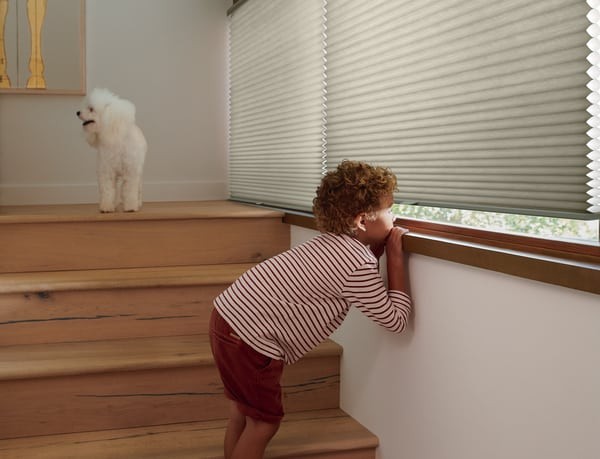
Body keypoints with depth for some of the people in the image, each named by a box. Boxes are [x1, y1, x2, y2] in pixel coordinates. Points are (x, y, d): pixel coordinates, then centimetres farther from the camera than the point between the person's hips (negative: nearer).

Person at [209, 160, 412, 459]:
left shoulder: (333, 241, 12)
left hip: (229, 316, 9)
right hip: (248, 337, -9)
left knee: (242, 412, 23)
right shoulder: (359, 265, -16)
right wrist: (396, 255, -4)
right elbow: (396, 320, -6)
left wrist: (382, 245, 16)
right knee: (264, 421, 7)